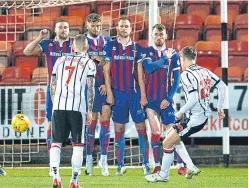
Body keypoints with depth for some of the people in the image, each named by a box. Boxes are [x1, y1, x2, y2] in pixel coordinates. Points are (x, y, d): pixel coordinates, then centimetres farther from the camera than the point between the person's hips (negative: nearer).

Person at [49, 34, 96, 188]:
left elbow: (53, 86, 17)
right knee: (78, 145, 5)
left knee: (56, 142, 8)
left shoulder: (61, 60, 18)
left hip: (58, 106, 3)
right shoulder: (89, 63, 7)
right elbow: (90, 88, 0)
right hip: (77, 106, -3)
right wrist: (90, 110, 4)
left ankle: (56, 176, -9)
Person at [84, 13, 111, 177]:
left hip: (105, 88, 2)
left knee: (105, 122, -4)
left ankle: (104, 160, 1)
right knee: (91, 123, 1)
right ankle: (89, 160, 10)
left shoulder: (107, 41, 10)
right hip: (90, 88, -2)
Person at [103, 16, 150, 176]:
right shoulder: (110, 46, 5)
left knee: (141, 127, -2)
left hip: (135, 92, 1)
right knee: (119, 129, 1)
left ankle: (146, 164, 1)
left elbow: (140, 73, 6)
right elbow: (106, 71, 3)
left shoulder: (137, 48, 7)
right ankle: (120, 165, 6)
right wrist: (109, 93, -5)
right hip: (118, 92, 0)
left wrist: (143, 95, -1)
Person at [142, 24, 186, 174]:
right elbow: (148, 67, -15)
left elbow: (177, 79, 4)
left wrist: (169, 98, -5)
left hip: (166, 100, 0)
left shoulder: (173, 54, 6)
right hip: (151, 99, 0)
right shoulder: (146, 52, 5)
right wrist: (165, 58, -8)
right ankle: (157, 166, 0)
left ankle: (180, 165, 1)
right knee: (156, 132, -4)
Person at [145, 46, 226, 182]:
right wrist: (220, 108, 16)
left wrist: (180, 112, -11)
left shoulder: (186, 75, -18)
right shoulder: (204, 71, 7)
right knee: (173, 137, 23)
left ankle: (163, 175, 16)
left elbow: (194, 99, -26)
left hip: (194, 118, -9)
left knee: (167, 142, 3)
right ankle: (191, 167, 21)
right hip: (204, 116, 9)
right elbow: (222, 87, 8)